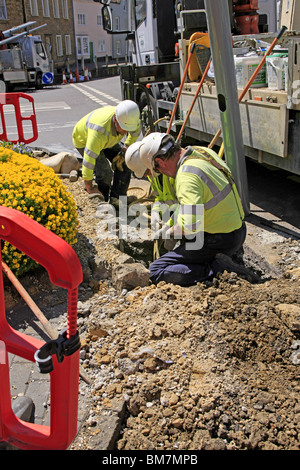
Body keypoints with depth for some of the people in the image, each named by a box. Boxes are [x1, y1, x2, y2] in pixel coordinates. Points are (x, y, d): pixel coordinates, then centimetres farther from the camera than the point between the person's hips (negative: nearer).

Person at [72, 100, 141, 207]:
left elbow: (136, 129, 0)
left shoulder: (128, 118, -27)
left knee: (124, 163, -10)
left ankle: (116, 199, -1)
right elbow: (88, 159, -48)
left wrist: (125, 149, -7)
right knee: (104, 172, -23)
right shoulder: (100, 131, -48)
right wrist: (90, 188, -45)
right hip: (84, 140, -6)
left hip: (108, 140, 6)